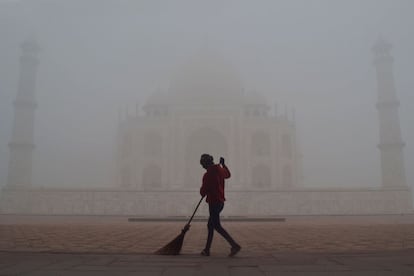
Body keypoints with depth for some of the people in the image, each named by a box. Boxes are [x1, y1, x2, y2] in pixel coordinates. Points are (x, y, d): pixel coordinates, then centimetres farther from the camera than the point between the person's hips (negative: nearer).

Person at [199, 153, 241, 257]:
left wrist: (204, 193, 9)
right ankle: (207, 250, 20)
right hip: (221, 201, 9)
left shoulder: (207, 175, -18)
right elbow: (228, 174, 29)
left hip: (213, 202, -9)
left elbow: (203, 191, -13)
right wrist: (223, 164, 38)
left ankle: (235, 245, -10)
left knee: (217, 226, -5)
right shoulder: (220, 170, 5)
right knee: (210, 225, 14)